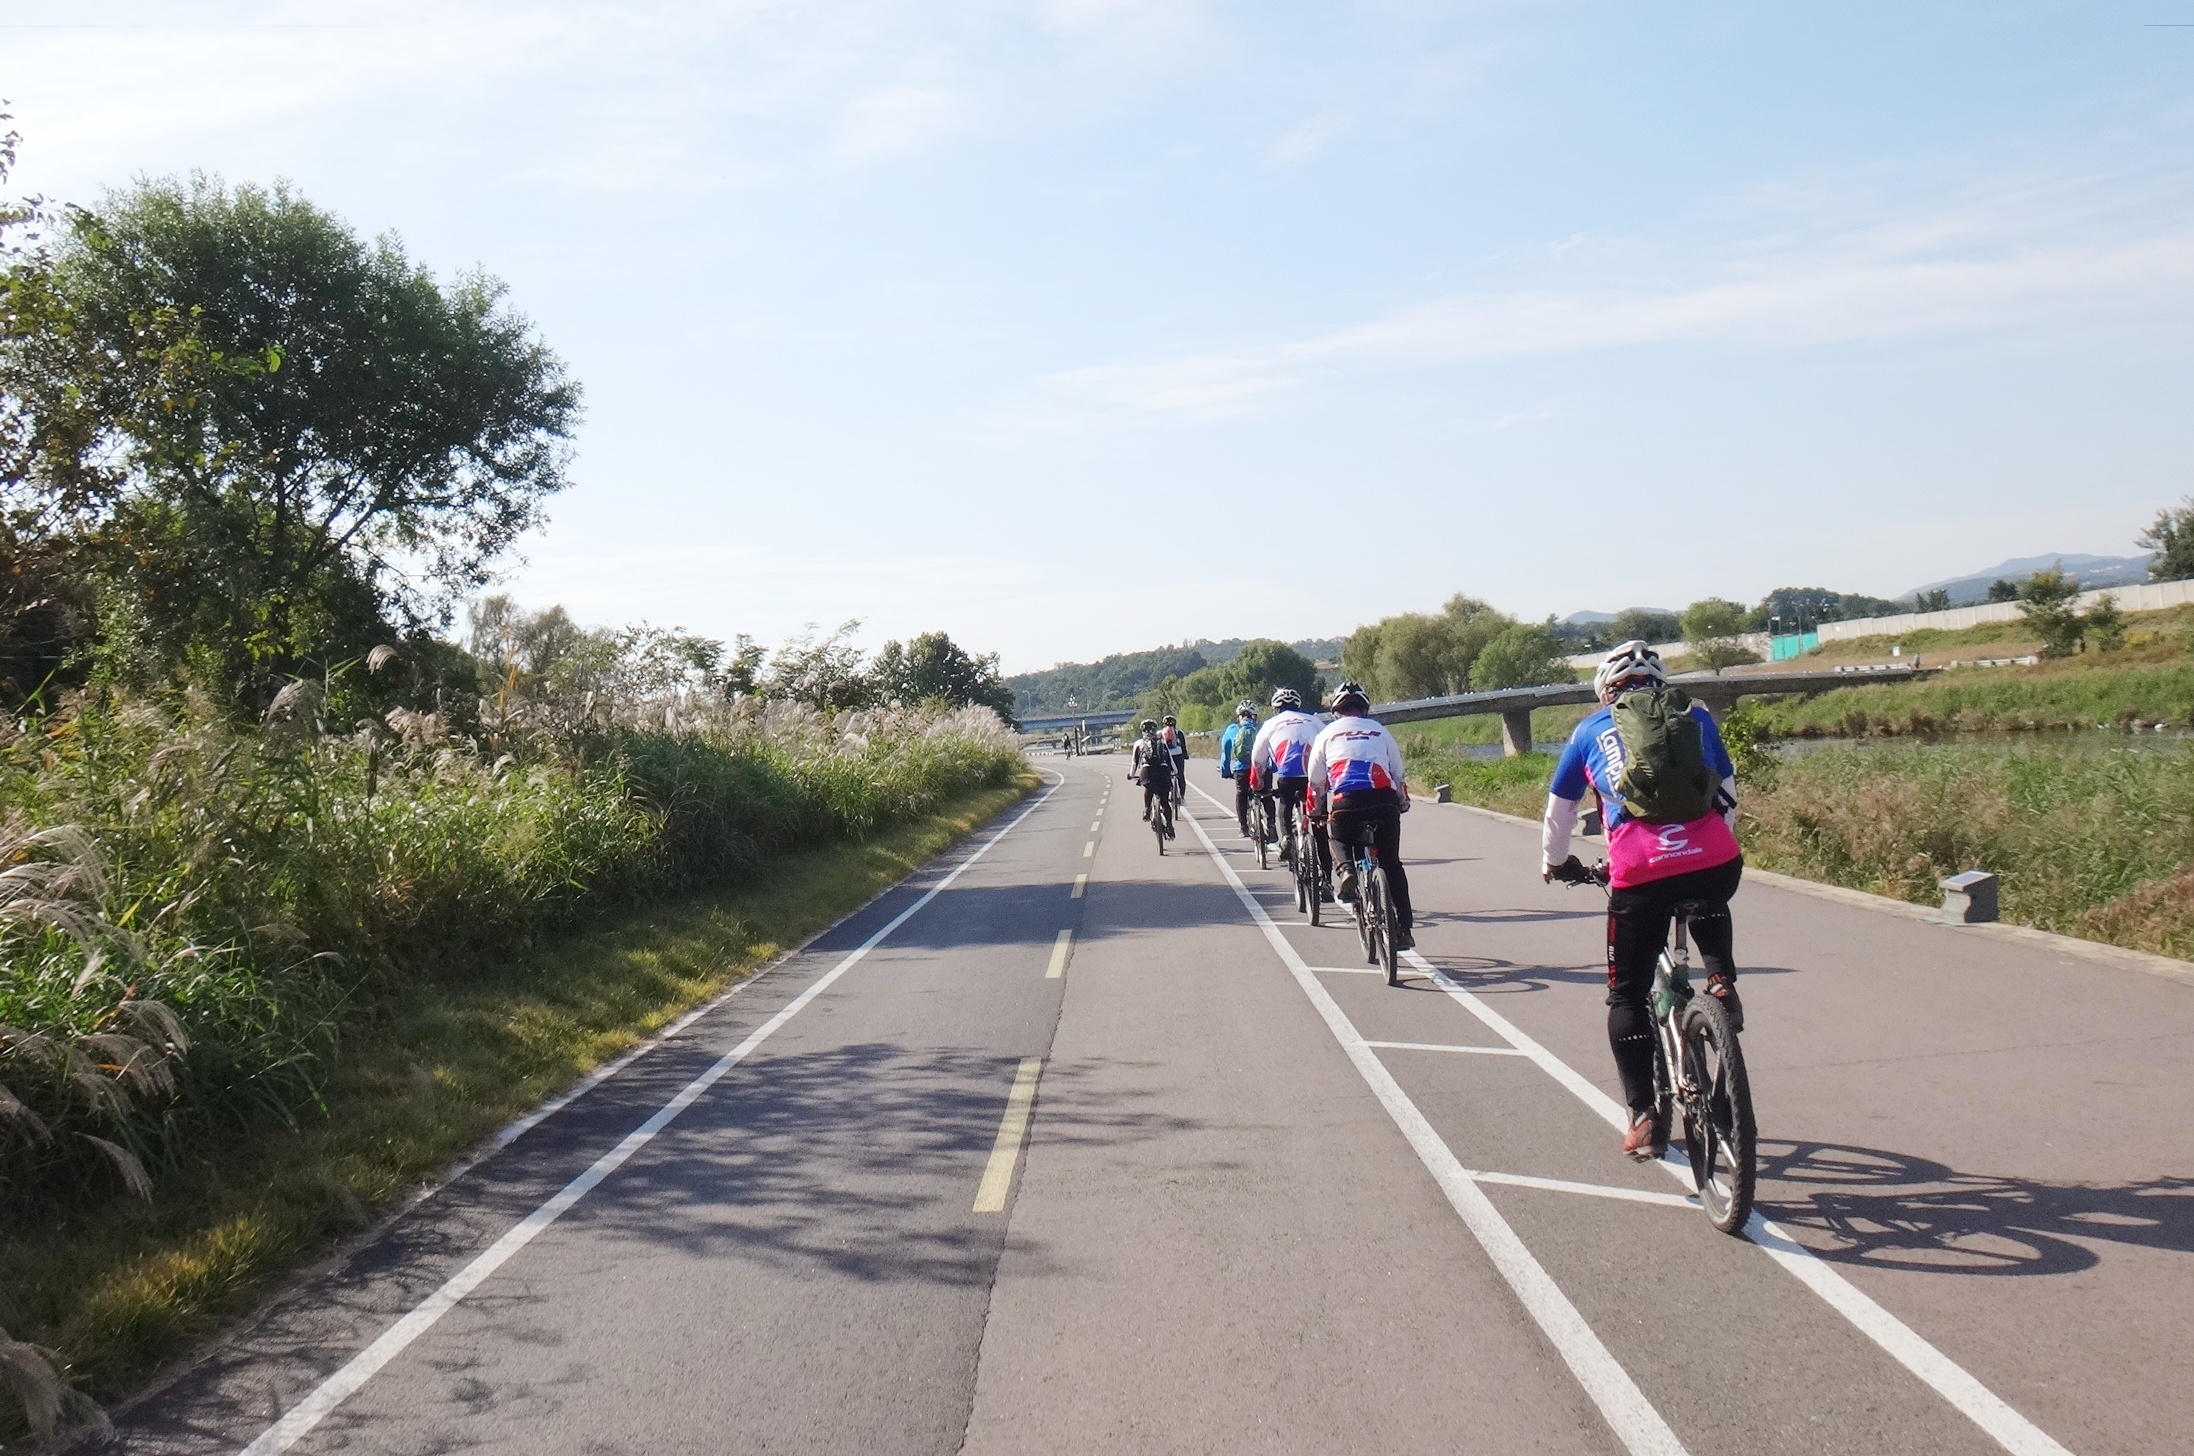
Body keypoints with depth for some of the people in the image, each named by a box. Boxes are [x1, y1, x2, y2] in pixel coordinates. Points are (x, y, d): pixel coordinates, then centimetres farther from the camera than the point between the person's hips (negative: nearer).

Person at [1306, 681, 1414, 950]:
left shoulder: (1327, 734, 18)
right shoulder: (1379, 730, 21)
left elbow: (1316, 782, 20)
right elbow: (1398, 774, 21)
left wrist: (1316, 812, 35)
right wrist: (1402, 803, 37)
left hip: (1344, 802, -1)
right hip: (1384, 800, 1)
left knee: (1337, 839, 29)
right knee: (1391, 864, 13)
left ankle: (1345, 869, -4)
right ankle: (1404, 928, 9)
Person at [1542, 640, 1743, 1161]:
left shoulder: (1591, 730, 20)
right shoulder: (1695, 716, 22)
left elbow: (1559, 810, 29)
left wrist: (1555, 863, 47)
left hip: (1639, 875, -2)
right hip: (1716, 864, 2)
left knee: (1627, 995, 15)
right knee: (1710, 906, 39)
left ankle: (1645, 1118, 10)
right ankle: (1721, 980, 13)